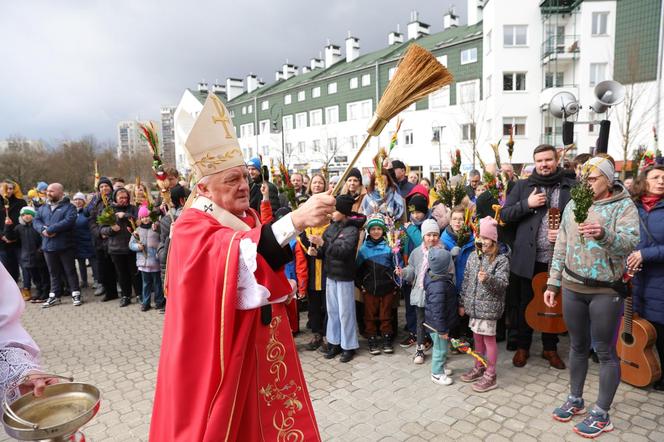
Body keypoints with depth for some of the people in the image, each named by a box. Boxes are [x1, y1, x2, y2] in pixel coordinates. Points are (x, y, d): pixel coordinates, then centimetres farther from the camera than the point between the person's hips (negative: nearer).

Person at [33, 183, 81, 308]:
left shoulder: (69, 206, -4)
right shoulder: (43, 208, 16)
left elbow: (68, 221, -19)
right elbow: (36, 221, 6)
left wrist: (50, 229, -21)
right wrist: (43, 230, -15)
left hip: (65, 246, -5)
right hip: (48, 246, 5)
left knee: (70, 271, 3)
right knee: (54, 273, 14)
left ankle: (76, 294, 11)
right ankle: (54, 296, 23)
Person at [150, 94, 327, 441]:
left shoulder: (249, 218, 7)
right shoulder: (190, 229, -17)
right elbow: (237, 255, -39)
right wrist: (295, 220, -49)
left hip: (263, 345, 7)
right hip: (221, 352, -7)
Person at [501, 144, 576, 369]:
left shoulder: (572, 187, 0)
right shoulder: (522, 186, 4)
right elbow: (504, 216, 0)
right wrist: (527, 204, -12)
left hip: (557, 259, 0)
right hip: (528, 258, 0)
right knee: (525, 304, 12)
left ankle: (550, 348, 33)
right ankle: (522, 347, 29)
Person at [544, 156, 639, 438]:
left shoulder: (624, 205, -6)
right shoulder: (573, 205, 7)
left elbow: (630, 242, -23)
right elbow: (561, 247, 10)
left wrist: (604, 235, -44)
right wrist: (552, 283, 9)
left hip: (606, 290, -4)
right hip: (572, 286, 5)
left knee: (605, 351, 5)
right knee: (577, 346, 15)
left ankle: (601, 414, 19)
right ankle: (575, 400, 31)